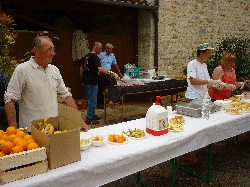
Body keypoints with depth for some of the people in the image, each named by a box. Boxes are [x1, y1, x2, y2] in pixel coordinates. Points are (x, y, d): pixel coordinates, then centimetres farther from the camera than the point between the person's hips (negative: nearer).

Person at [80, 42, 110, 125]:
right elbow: (100, 68, -32)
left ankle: (92, 115, 31)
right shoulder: (95, 57, -16)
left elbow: (81, 69, 17)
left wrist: (82, 79, 22)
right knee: (92, 101, -3)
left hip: (86, 81, 10)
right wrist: (109, 72, -36)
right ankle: (89, 119, 1)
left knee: (89, 99, 19)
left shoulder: (87, 56, 11)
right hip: (92, 82, -9)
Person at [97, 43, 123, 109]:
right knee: (101, 89, -3)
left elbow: (115, 65, 22)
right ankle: (99, 103, 6)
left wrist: (119, 74, 23)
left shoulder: (112, 55, 14)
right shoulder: (101, 55, -3)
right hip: (101, 74, -5)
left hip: (108, 74, 5)